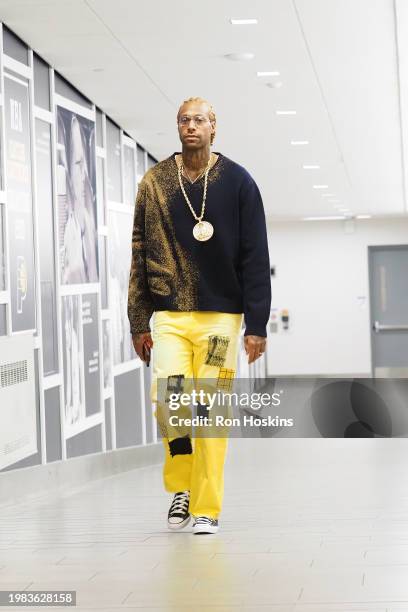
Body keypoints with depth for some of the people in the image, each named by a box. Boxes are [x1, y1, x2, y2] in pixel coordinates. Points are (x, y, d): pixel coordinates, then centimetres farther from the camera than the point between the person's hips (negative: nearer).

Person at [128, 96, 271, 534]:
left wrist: (256, 325, -5)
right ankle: (180, 486, 12)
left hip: (221, 315, -1)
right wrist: (138, 323, 4)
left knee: (211, 412, -3)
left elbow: (255, 258, 0)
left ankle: (206, 508, 8)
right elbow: (140, 256, 7)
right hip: (169, 315, 1)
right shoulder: (154, 183, 6)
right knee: (167, 399, -12)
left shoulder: (238, 182, 1)